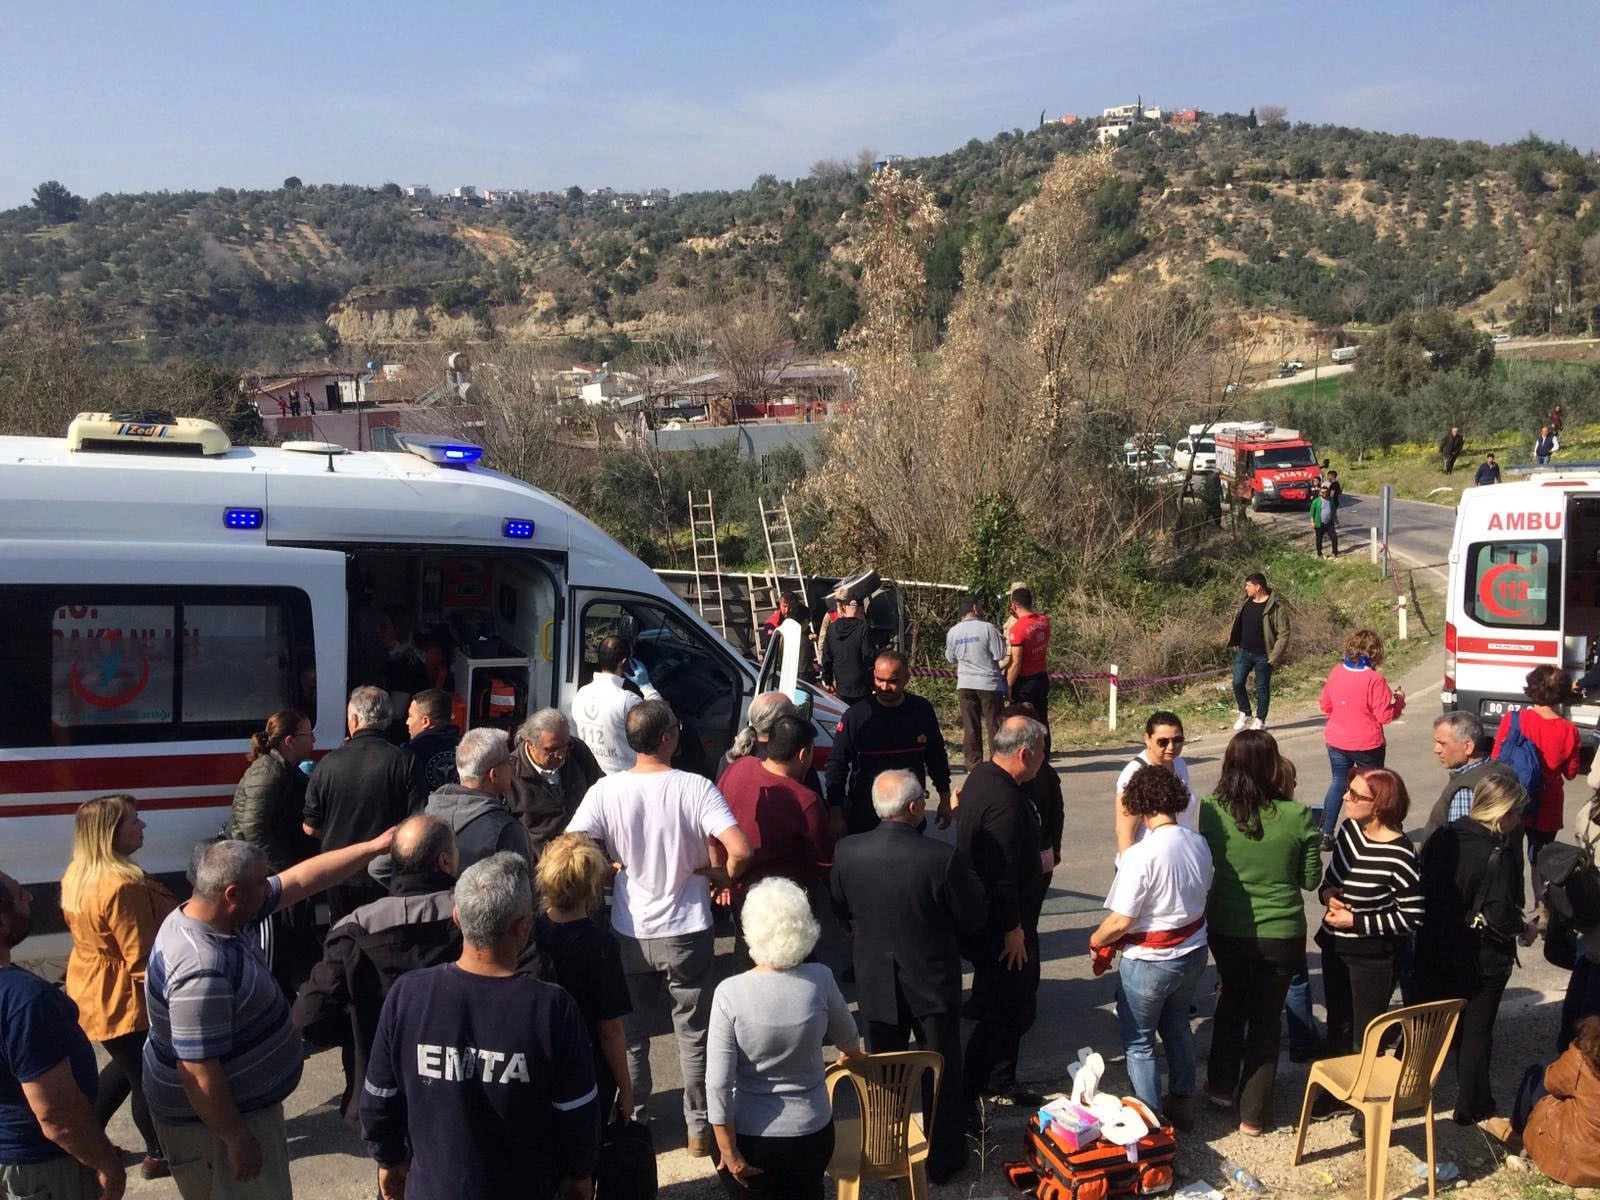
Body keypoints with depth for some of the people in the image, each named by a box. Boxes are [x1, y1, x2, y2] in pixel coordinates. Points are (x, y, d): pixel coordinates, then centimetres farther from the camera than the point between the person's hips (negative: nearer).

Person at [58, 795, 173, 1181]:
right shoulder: (121, 886, -30)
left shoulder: (77, 876, 0)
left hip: (94, 992, 9)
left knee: (126, 1066, 27)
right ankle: (159, 1155, 27)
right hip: (124, 1000, -9)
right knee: (148, 1077, 10)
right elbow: (141, 958, -27)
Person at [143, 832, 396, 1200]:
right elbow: (198, 1073, -31)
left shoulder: (214, 914, -6)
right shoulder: (202, 972, -35)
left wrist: (375, 847, 0)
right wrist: (237, 1138, -21)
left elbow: (301, 879, 1)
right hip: (216, 1117, -9)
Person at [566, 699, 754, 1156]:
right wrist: (724, 875, -4)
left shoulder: (606, 790, -12)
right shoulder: (695, 788, -17)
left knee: (629, 1034, 20)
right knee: (694, 1034, 16)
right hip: (687, 932, -1)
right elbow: (740, 850, -25)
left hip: (629, 934, 2)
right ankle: (699, 1128, 26)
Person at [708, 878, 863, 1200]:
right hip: (812, 1133, 2)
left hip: (750, 1137, -2)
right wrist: (851, 1055, 28)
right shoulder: (820, 980, -15)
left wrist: (728, 1152, -6)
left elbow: (718, 1083, -19)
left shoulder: (730, 992, -21)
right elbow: (848, 1038, 5)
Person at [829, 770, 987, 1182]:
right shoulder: (942, 857, -26)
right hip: (933, 982, -3)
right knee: (940, 1072, 17)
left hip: (875, 982, 3)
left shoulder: (846, 852, -15)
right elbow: (974, 920, -13)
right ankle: (943, 1159, 32)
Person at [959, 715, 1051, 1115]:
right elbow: (1002, 875, -27)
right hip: (1000, 928, -11)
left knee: (1015, 1007, 21)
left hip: (985, 916, 11)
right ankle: (963, 1093, 8)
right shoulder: (1004, 801, -28)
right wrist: (1013, 929, -19)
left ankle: (1000, 1082, 35)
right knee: (1009, 1012, -1)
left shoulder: (982, 775, 5)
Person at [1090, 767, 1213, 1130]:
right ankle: (1182, 1104, 43)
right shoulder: (1199, 844, -7)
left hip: (1150, 963, -7)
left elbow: (1121, 922, -25)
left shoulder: (1140, 856, -28)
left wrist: (1096, 940, -5)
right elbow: (1202, 893, 7)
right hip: (1193, 954, 7)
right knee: (1177, 1027, 28)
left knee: (1138, 1043, 14)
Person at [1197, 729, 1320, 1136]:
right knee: (1265, 1017, 15)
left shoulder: (1211, 810, -15)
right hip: (1280, 934, -2)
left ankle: (1221, 1086, 41)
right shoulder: (1297, 817, -18)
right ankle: (1253, 1113, 24)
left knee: (1231, 1000, 27)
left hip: (1226, 930, 2)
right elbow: (1311, 879, -6)